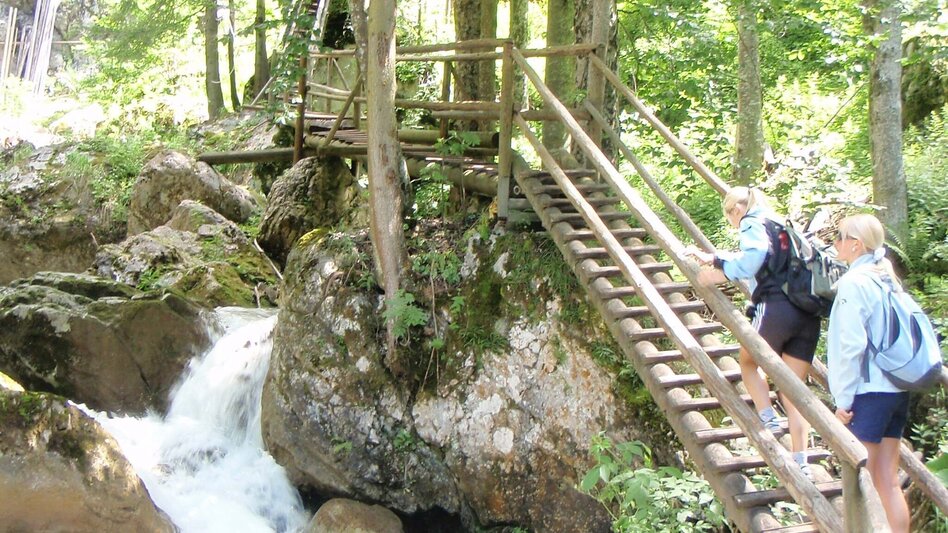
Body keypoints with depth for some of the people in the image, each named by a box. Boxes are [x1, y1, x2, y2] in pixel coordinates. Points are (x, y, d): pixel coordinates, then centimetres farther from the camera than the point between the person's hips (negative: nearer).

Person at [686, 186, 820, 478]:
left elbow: (755, 255, -16)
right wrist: (711, 257, 48)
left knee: (748, 361, 19)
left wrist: (721, 273, -6)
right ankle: (801, 462, 2)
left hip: (776, 305, -7)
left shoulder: (752, 223, 4)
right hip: (809, 314, 7)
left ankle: (768, 421, 2)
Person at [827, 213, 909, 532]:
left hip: (868, 391, -8)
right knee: (888, 480, 12)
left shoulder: (854, 282, -12)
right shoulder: (889, 280, 12)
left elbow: (851, 346, -17)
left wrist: (843, 398, -13)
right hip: (897, 389, 8)